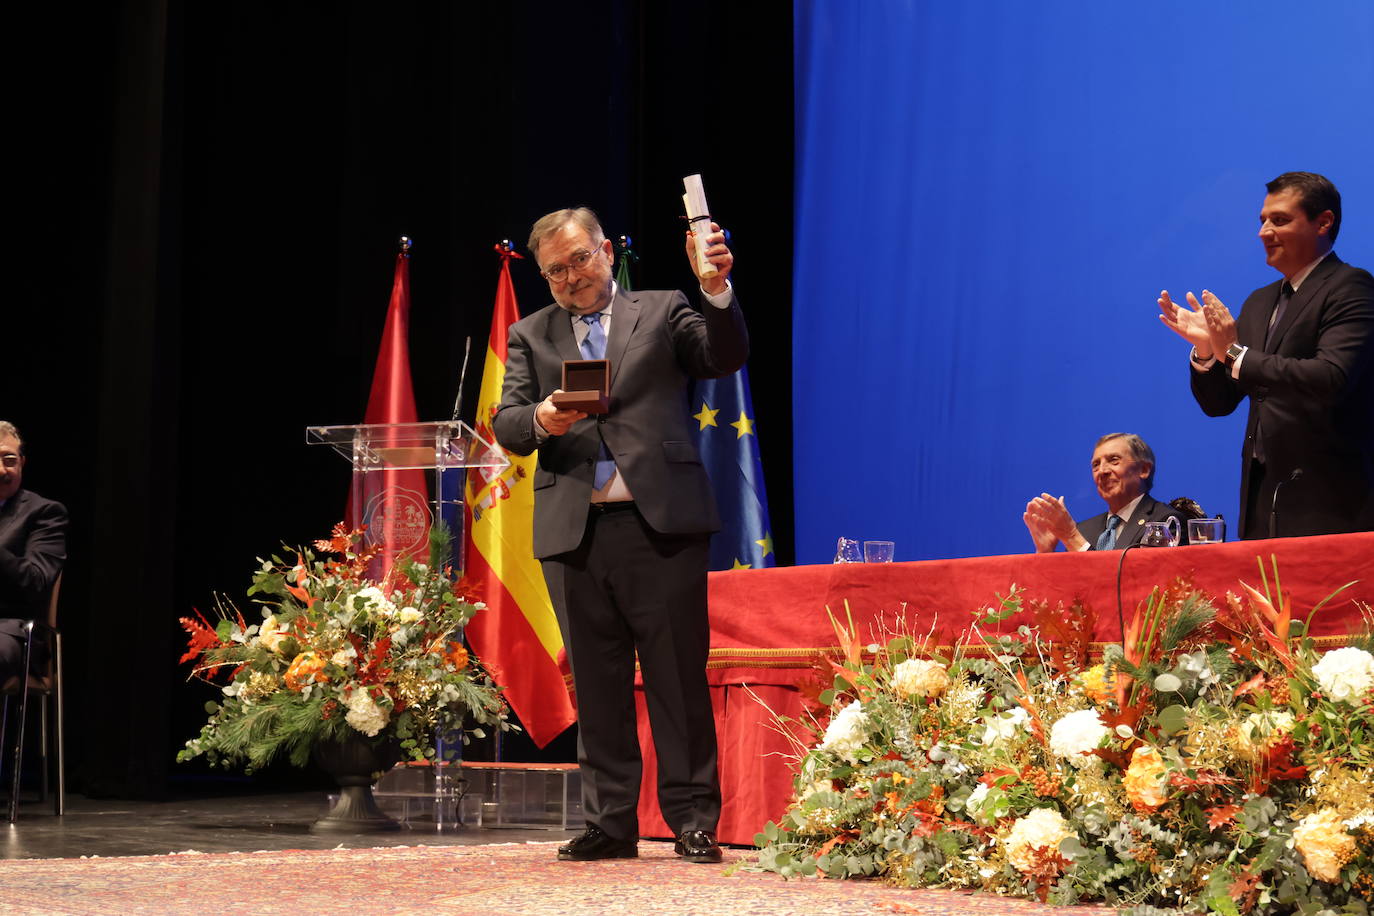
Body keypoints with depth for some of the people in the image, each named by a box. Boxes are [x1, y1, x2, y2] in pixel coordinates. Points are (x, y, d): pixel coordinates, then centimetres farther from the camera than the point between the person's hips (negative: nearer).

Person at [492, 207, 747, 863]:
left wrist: (717, 289, -20)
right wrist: (540, 420, -14)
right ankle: (609, 823, 13)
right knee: (597, 685, 6)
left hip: (661, 522, -3)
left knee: (680, 678, -2)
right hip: (573, 531, 3)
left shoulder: (663, 311, 11)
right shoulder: (531, 335, 17)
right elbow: (505, 425, 8)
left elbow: (725, 359, -4)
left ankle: (693, 821, 3)